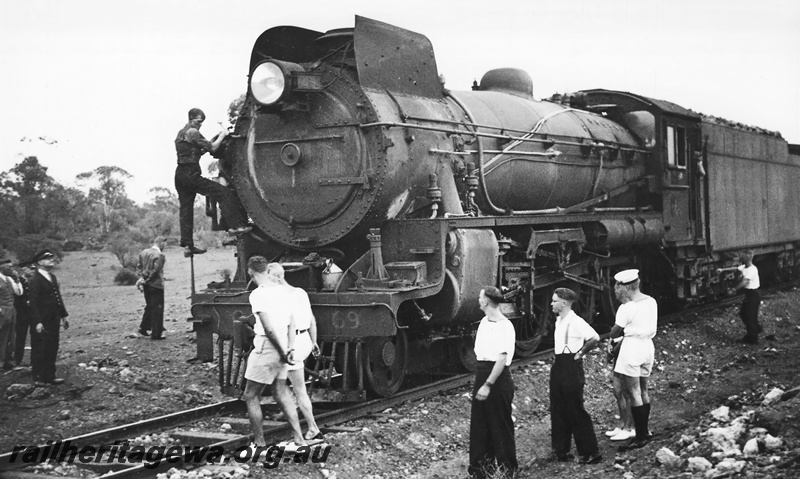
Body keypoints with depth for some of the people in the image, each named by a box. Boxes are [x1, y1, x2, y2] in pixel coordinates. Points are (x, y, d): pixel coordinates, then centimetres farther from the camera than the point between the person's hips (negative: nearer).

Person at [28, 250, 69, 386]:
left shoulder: (52, 277, 14)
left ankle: (49, 376, 19)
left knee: (52, 349, 11)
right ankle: (38, 378, 7)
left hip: (54, 320, 8)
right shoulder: (36, 280, -13)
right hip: (43, 322, -8)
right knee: (40, 349, 0)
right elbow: (34, 302, -18)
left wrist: (64, 315, 16)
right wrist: (37, 322, -23)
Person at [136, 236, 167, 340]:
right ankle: (156, 333, 3)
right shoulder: (160, 255, -17)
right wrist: (145, 280, -11)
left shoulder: (144, 252, 7)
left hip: (146, 285, 7)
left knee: (149, 306, 23)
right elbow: (155, 271, -20)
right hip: (156, 284, -7)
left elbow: (140, 266, 10)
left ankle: (143, 328, 25)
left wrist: (141, 279, 4)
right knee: (157, 308, 1)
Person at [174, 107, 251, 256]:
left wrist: (211, 142, 15)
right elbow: (212, 148, -10)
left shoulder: (180, 133, 21)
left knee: (186, 210, 8)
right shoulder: (193, 132, -8)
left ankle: (187, 245, 6)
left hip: (179, 175, 10)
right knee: (224, 193, -11)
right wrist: (222, 135, 4)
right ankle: (235, 225, -19)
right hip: (191, 175, -10)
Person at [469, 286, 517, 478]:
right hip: (481, 373, 8)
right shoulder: (484, 322, 10)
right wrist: (481, 381, 11)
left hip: (498, 377, -8)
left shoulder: (504, 326, -16)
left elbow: (502, 359, -20)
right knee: (479, 423, 11)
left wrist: (488, 385, -22)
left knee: (500, 424, 2)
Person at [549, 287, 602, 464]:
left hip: (571, 367, -9)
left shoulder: (575, 322, -16)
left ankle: (590, 452, 3)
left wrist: (580, 353, -15)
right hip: (558, 367, 9)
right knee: (558, 410, 11)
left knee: (575, 411, -5)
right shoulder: (559, 321, 11)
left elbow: (594, 338, -27)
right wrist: (558, 360, 11)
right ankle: (561, 450, 20)